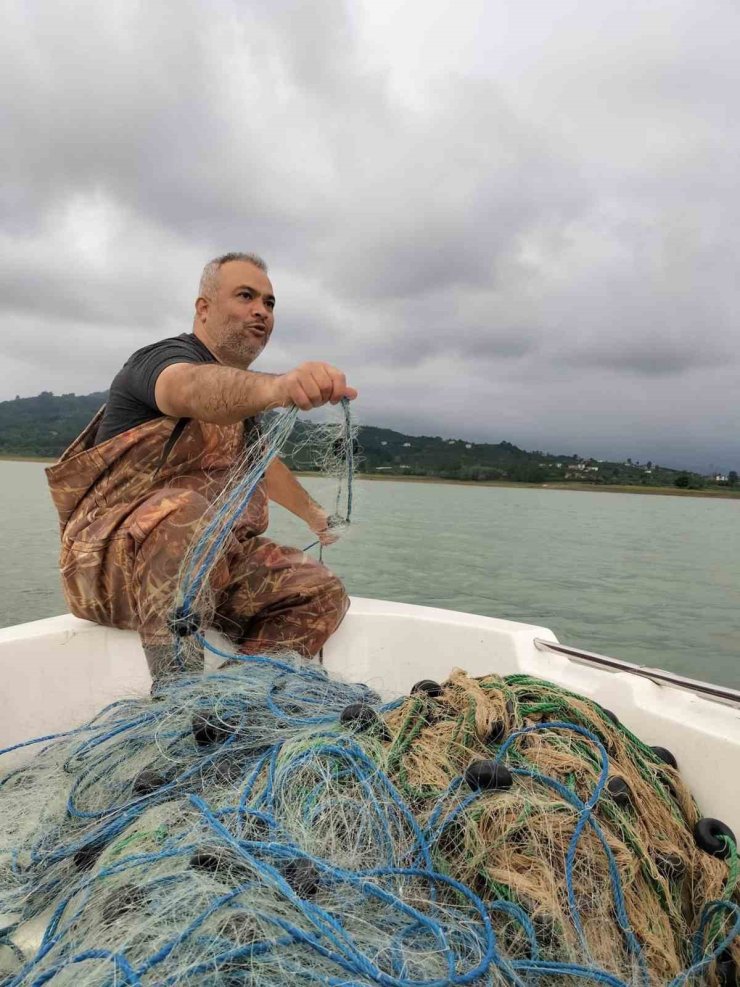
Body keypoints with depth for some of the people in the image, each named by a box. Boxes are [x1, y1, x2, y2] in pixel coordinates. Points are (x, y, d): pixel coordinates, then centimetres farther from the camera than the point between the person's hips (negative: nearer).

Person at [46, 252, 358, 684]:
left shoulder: (243, 390, 16)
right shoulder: (165, 357, -9)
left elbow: (262, 462, 32)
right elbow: (195, 389, -36)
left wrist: (314, 513, 43)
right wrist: (278, 386, -57)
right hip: (114, 556, -7)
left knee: (322, 591, -9)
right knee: (185, 511, -39)